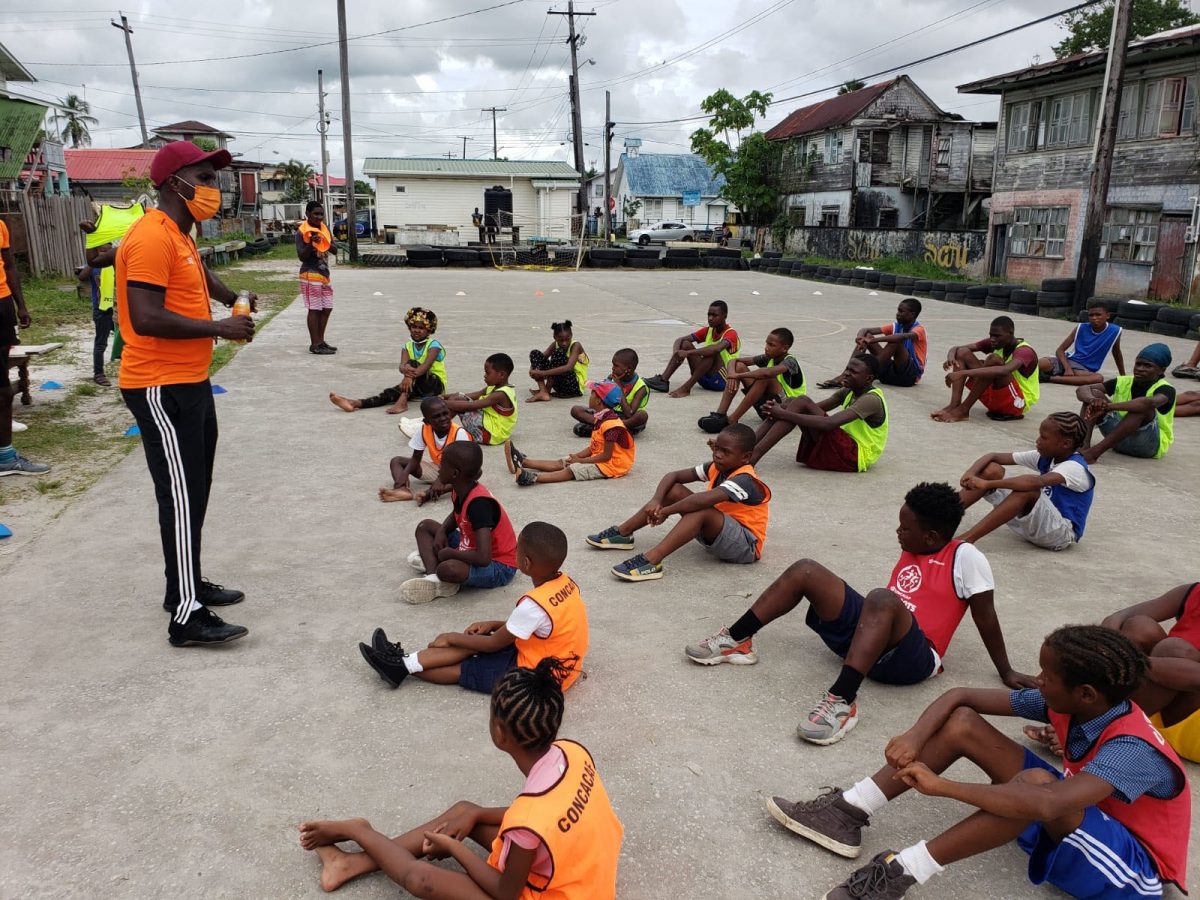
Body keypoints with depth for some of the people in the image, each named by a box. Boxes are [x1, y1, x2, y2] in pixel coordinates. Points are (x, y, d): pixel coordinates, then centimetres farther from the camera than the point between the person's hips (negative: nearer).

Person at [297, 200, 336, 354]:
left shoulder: (324, 228, 10)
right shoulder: (302, 231, -10)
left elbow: (333, 249, 9)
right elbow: (302, 256, -15)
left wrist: (324, 242, -10)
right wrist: (311, 243, -30)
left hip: (324, 274, 8)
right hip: (311, 275, -8)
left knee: (327, 308, 11)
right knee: (314, 310, -5)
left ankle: (320, 341, 21)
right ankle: (315, 344, 0)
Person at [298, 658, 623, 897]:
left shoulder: (526, 823, -38)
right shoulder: (573, 751, -17)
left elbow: (506, 892, -18)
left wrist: (455, 848, -5)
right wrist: (475, 816, 1)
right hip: (573, 871, 8)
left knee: (420, 879, -8)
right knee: (463, 810, 11)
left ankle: (355, 831, 21)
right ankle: (354, 862, 21)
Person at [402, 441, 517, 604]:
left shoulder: (479, 503, -30)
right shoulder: (460, 491, -4)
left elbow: (483, 558, -36)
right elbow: (456, 516, 23)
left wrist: (448, 553, -20)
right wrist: (441, 532, 1)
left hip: (499, 567, -10)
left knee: (448, 569, -39)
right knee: (425, 526, 10)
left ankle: (431, 561, -4)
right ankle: (433, 578, -12)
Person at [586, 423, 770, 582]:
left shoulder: (744, 480, -24)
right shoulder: (716, 468, 1)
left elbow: (704, 500, -41)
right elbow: (673, 476, 0)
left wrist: (666, 511, -30)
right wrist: (656, 500, -19)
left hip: (746, 545, -8)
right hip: (715, 533, 9)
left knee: (702, 510, -37)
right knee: (674, 490, -3)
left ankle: (650, 561, -46)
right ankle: (622, 533, -1)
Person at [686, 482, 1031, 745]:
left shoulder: (965, 558, -8)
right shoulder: (912, 550, 14)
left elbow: (985, 618, -5)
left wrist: (1006, 673, -1)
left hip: (910, 657, -7)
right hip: (873, 631, 8)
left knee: (880, 598, -41)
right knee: (805, 571, -7)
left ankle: (842, 701, -46)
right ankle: (737, 641, -4)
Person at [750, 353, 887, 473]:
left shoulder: (871, 399, -17)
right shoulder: (849, 392, 12)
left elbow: (829, 424, -31)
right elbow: (816, 408, 6)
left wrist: (784, 414, -31)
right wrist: (781, 409, -14)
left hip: (856, 456, -9)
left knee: (802, 403, -22)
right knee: (794, 402, -1)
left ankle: (753, 456, -31)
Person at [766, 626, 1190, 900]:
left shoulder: (1132, 749, -32)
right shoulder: (1068, 705, -10)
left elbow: (1047, 803, -49)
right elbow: (961, 696, -8)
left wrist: (941, 785, -42)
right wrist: (915, 737, -27)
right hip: (1076, 820, 8)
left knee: (1035, 781, -41)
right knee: (962, 722, -10)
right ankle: (852, 811, -14)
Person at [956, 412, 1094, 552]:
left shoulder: (1074, 467, -20)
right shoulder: (1045, 456, 3)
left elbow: (1037, 482, -41)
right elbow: (994, 457, -2)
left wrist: (987, 484, -45)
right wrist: (970, 473, -24)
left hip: (1062, 534, -7)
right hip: (1037, 523, 7)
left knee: (1028, 490, -36)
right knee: (992, 470, -9)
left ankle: (967, 539, -43)